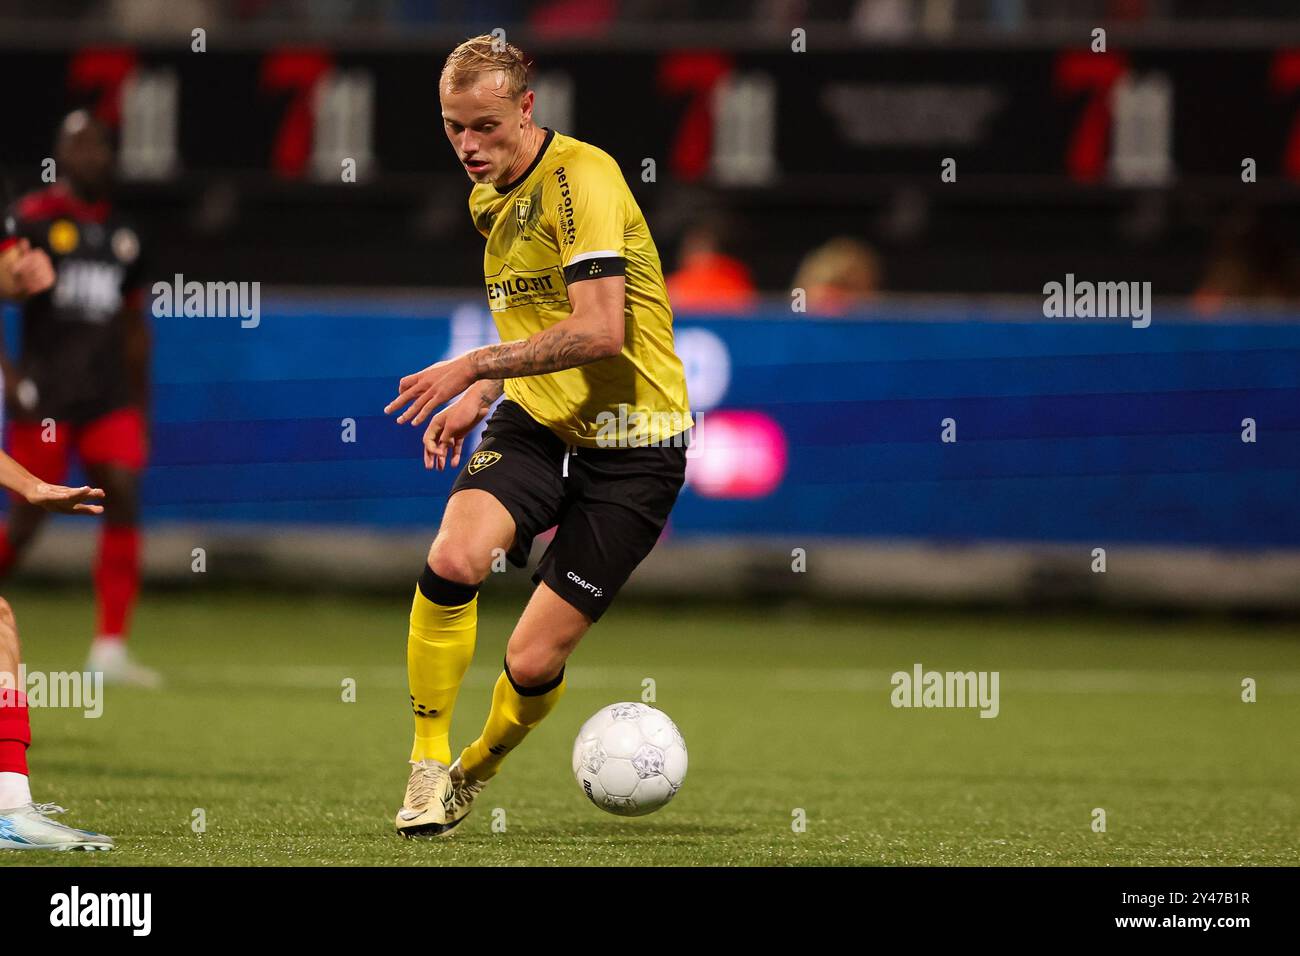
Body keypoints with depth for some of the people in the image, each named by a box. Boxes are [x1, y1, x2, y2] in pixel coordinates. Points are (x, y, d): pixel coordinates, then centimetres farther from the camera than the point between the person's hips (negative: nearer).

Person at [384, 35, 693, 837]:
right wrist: (478, 400, 10)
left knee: (533, 662, -6)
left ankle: (476, 772, 26)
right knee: (452, 560, -25)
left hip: (629, 443, -6)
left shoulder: (582, 177, -17)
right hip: (536, 422, 6)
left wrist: (474, 367, -22)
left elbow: (599, 329, -26)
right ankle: (428, 768, -10)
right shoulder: (489, 201, 11)